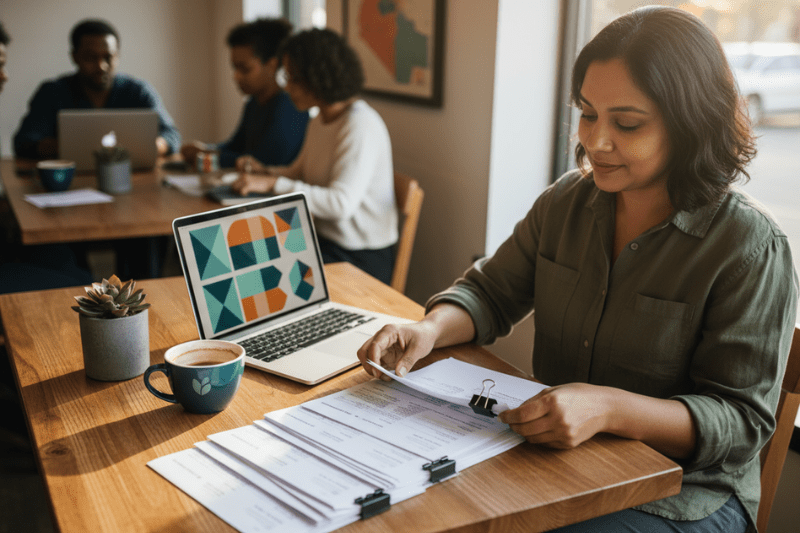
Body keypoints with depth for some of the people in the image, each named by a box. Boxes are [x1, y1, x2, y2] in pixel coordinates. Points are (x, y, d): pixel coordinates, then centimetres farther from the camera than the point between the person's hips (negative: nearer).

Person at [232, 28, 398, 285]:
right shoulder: (320, 120, 9)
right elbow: (299, 171, 23)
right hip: (324, 237, 8)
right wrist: (265, 172, 2)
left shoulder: (361, 126, -19)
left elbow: (341, 203, -27)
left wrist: (274, 184, -25)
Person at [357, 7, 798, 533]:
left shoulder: (751, 247, -15)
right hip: (555, 459, 5)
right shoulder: (567, 200, 2)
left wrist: (609, 408, -32)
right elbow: (491, 292, 9)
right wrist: (430, 330, -14)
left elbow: (742, 419, -16)